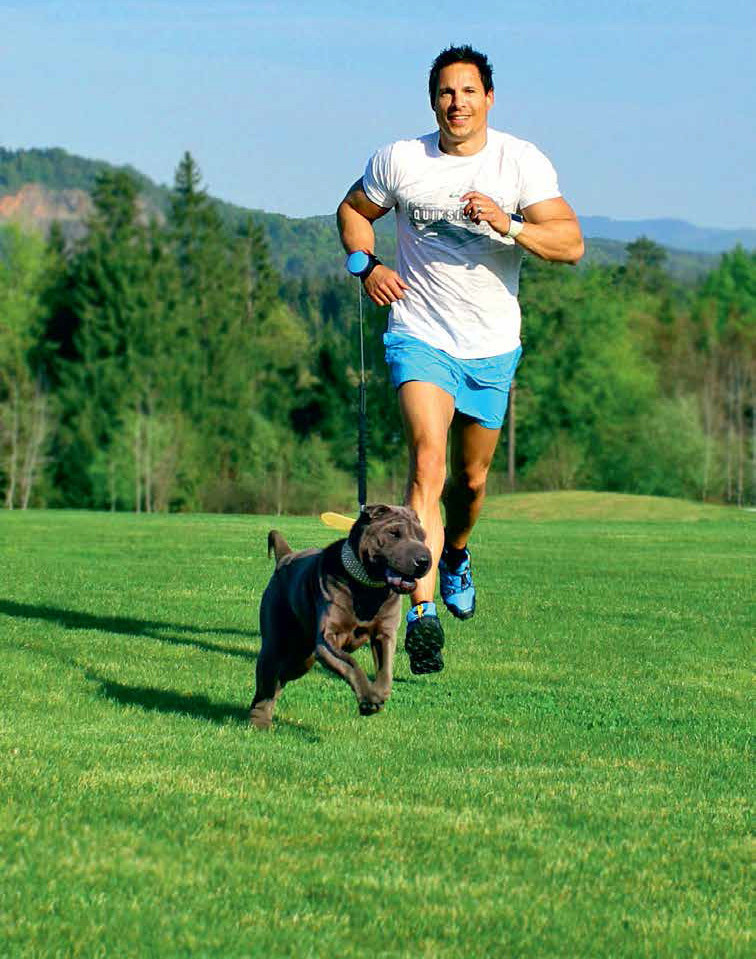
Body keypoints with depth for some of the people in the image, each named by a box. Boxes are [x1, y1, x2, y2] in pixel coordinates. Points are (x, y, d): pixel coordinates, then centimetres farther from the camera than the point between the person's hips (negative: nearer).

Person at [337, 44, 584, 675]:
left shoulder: (523, 162, -6)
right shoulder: (399, 161, -4)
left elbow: (570, 244, -12)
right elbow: (353, 210, 14)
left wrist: (508, 225, -28)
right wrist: (365, 265, -4)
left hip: (492, 345, 2)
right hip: (420, 335, -2)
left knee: (471, 476, 15)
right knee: (428, 459, -22)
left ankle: (455, 554, 50)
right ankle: (423, 614, -27)